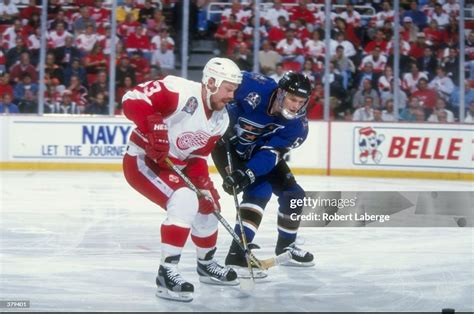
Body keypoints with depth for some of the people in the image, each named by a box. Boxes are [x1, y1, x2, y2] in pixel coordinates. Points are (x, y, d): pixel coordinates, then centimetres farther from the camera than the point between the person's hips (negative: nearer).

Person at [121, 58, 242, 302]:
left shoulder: (220, 120, 1)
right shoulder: (181, 92, -25)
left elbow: (198, 155, 7)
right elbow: (132, 100, -31)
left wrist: (203, 182, -9)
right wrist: (154, 128, -39)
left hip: (175, 166, 9)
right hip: (142, 161, -9)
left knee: (206, 205, 15)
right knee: (185, 201, -27)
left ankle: (206, 263, 41)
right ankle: (167, 273, -24)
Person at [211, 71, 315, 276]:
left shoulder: (297, 125, -20)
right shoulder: (256, 89, -32)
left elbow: (270, 154, -29)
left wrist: (246, 174, -43)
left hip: (259, 150, 6)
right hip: (227, 143, -6)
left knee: (293, 193, 6)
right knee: (259, 192, -23)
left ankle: (285, 245, 31)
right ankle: (236, 256, -26)